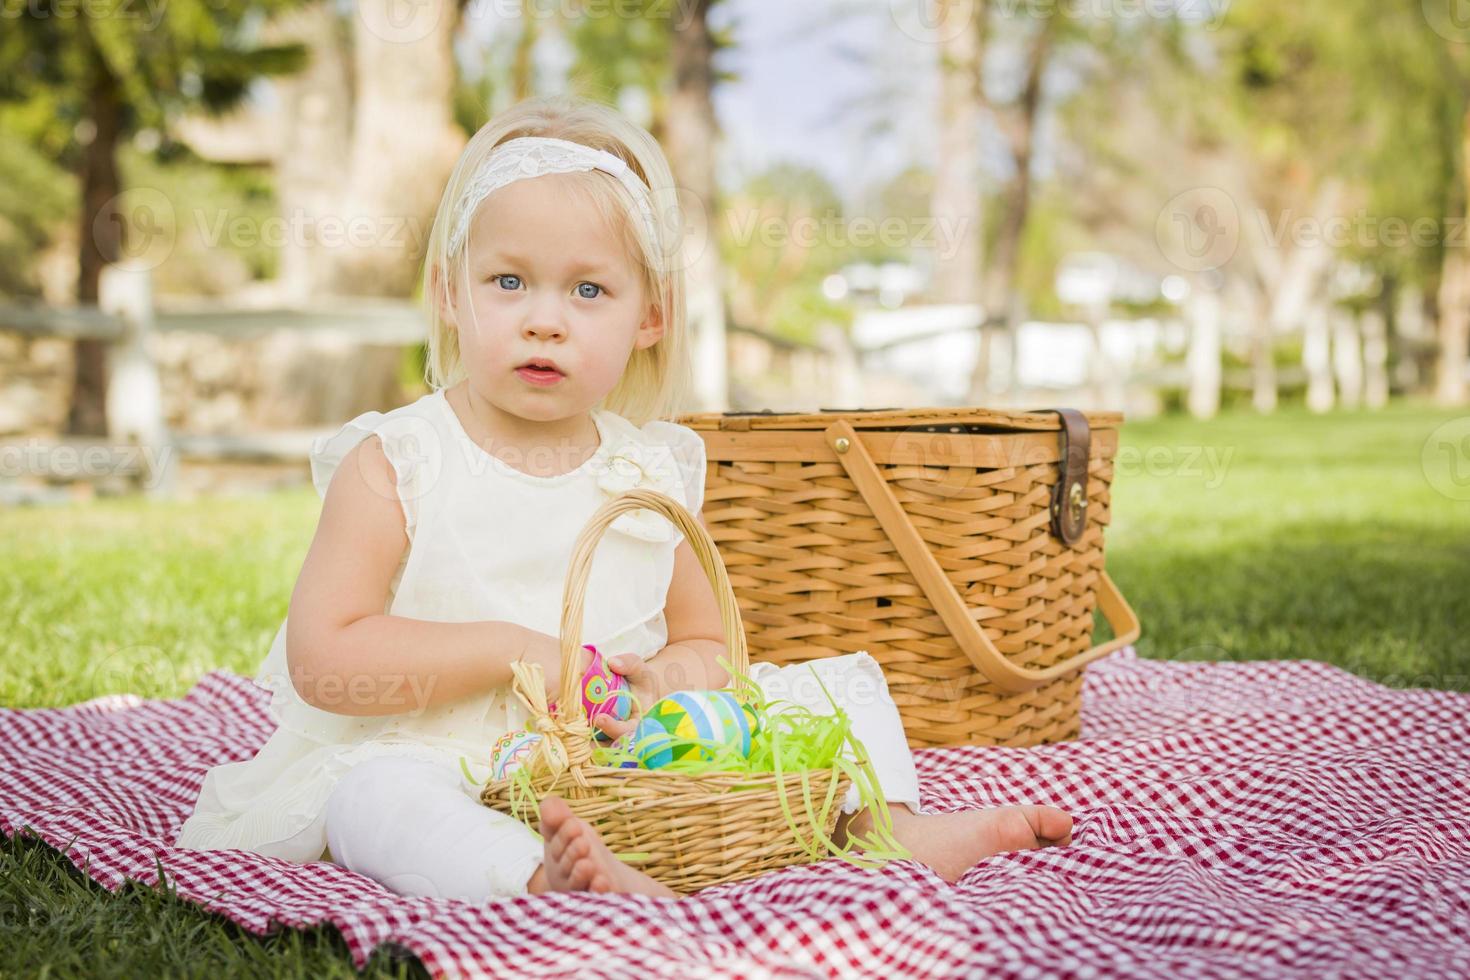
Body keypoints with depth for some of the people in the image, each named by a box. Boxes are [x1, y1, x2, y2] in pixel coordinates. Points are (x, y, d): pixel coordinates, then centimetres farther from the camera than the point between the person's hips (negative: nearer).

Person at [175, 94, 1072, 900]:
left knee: (842, 679, 2)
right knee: (376, 794, -37)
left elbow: (708, 644, 14)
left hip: (635, 759, 4)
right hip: (446, 760, -4)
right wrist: (511, 651, -21)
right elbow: (322, 659, -13)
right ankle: (541, 873, -56)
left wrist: (659, 680, -12)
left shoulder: (653, 474, 6)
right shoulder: (393, 466, -6)